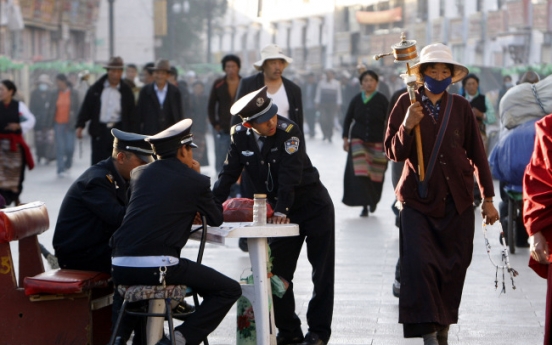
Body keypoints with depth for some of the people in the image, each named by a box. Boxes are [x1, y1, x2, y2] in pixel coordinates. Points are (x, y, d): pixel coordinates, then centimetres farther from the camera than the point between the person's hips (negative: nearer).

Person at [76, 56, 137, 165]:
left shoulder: (126, 91, 5)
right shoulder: (96, 89, 3)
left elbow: (131, 114, 7)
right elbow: (86, 107, 3)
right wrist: (80, 125, -7)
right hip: (100, 131, 0)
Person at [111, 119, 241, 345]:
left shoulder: (138, 173, 17)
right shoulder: (196, 182, 3)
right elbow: (216, 219, 18)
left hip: (121, 269, 6)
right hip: (158, 266, -6)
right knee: (229, 291, 7)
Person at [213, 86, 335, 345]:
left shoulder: (289, 131, -22)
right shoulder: (240, 136, -8)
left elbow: (290, 173, -29)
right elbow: (229, 174, -1)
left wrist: (282, 210, -36)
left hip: (314, 207, -5)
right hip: (281, 211, 5)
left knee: (322, 273, -1)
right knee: (278, 273, 3)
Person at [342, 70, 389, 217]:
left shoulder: (382, 100, -2)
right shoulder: (356, 100, 3)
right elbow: (348, 119, 11)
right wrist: (345, 138, 5)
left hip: (377, 142, -1)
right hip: (358, 140, 1)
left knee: (376, 174, 2)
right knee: (360, 173, -12)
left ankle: (373, 200, 29)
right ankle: (365, 205, -10)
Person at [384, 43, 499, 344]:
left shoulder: (461, 107, 5)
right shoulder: (407, 103, 0)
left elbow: (477, 153, 9)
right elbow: (394, 153, -2)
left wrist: (488, 198, 10)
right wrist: (407, 126, -21)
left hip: (457, 202, 3)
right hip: (419, 199, -2)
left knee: (454, 267, 5)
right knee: (419, 263, -17)